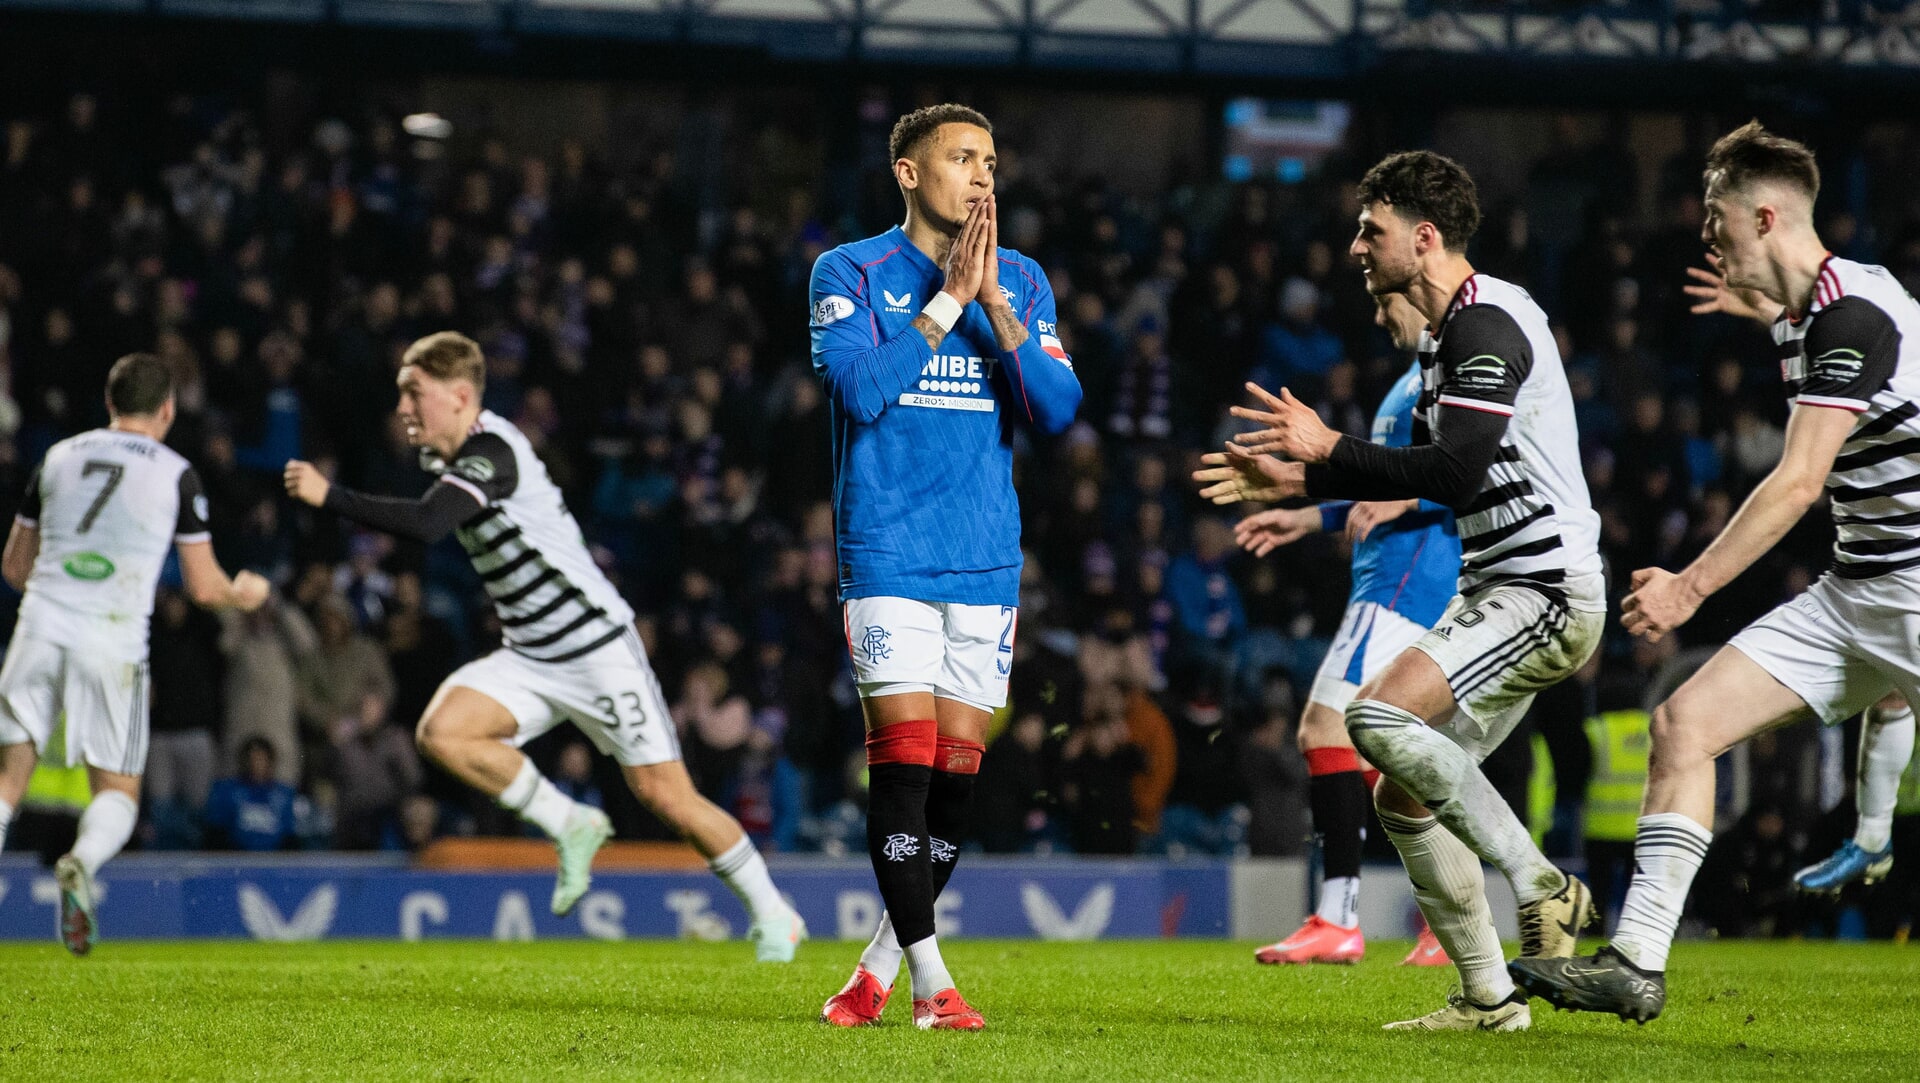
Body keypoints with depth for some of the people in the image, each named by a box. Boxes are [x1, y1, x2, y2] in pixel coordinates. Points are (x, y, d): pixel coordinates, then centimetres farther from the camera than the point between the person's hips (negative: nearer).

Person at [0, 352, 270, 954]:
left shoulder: (59, 458, 13)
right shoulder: (176, 475, 3)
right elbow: (204, 588, 3)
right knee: (117, 792, 8)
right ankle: (80, 867, -24)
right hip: (112, 644, -2)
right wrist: (244, 594, 25)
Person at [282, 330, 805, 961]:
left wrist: (328, 496, -36)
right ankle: (570, 827, 1)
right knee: (441, 732, -16)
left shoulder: (491, 452, -22)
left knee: (662, 792, -7)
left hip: (595, 643, -8)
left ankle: (772, 915, 11)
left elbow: (427, 524, -39)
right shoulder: (446, 455, 6)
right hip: (531, 658, 8)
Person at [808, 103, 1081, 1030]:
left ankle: (882, 963, 16)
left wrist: (995, 304, -10)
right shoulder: (851, 273, 1)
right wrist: (947, 299, -14)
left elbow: (1057, 409, 0)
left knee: (956, 768, 2)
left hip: (987, 560, 4)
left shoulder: (1020, 281, 10)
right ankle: (929, 979, -8)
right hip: (888, 554, -4)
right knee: (904, 754, -12)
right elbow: (860, 390, -14)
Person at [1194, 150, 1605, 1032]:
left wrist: (1327, 448, -17)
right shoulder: (1449, 332, 16)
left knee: (1380, 718, -25)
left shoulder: (1488, 324, -15)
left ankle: (1543, 889, -15)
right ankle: (1488, 997, 14)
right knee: (1402, 794, 8)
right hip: (1495, 592, 11)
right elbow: (1429, 472, 27)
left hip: (1545, 590, -11)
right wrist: (1298, 481, 22)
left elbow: (1455, 472, -25)